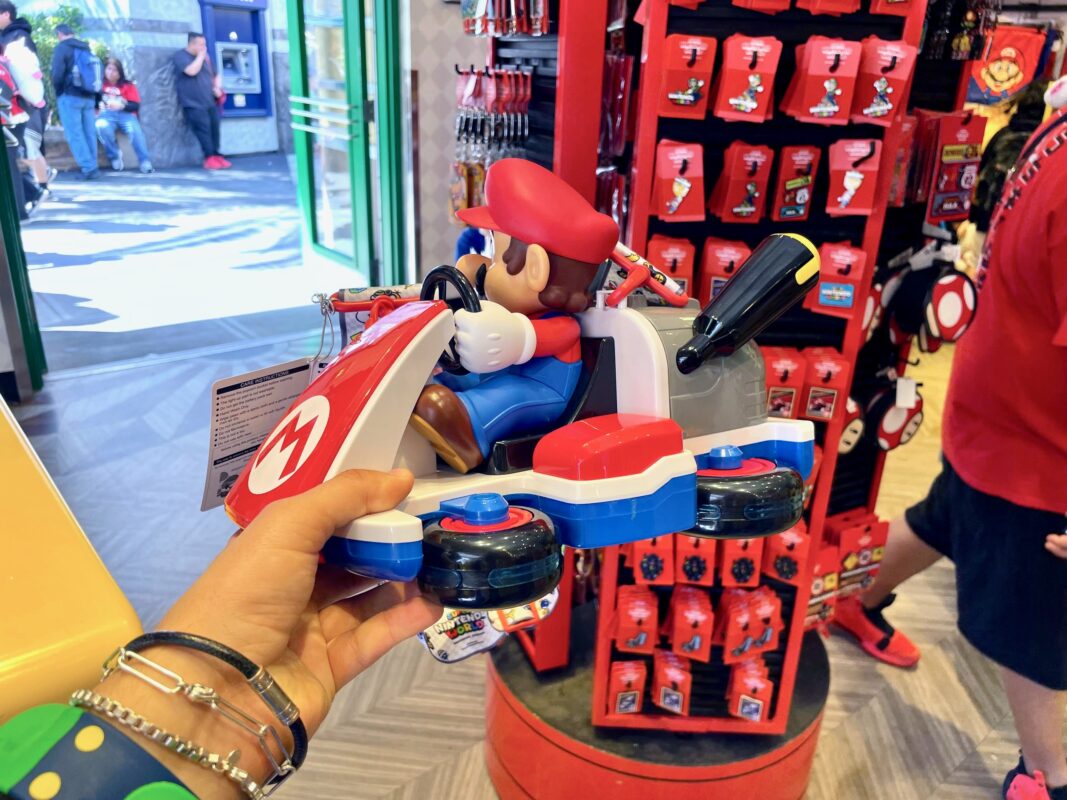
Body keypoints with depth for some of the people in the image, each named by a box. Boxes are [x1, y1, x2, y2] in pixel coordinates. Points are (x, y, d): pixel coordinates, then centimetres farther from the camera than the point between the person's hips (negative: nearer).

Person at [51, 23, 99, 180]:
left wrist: (58, 92, 4)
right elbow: (98, 75, 14)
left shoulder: (62, 48, -4)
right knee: (89, 133, 6)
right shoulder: (86, 49, 16)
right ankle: (92, 167, 6)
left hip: (70, 96, -6)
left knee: (74, 134, -6)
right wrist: (96, 101, 17)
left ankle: (88, 168, -14)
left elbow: (57, 74, -13)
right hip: (89, 97, 6)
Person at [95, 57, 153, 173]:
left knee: (135, 130, -34)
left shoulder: (128, 85, 14)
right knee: (101, 126, -35)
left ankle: (144, 162, -34)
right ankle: (115, 158, -21)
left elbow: (136, 106, 4)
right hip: (106, 115, 0)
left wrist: (122, 106, -14)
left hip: (125, 114, 0)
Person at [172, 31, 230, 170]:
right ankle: (209, 158, -12)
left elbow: (215, 75, 25)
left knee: (214, 128, 0)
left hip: (210, 102, 6)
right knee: (203, 129, -13)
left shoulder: (205, 58, 18)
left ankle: (216, 156, 6)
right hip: (194, 103, -6)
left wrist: (218, 87, 4)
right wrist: (201, 55, -10)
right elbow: (191, 71, -20)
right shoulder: (181, 56, -3)